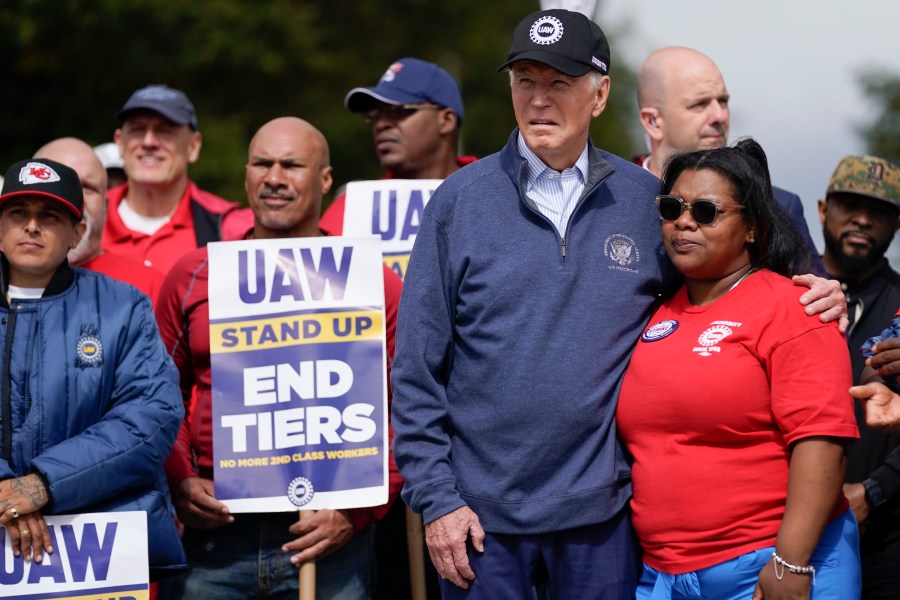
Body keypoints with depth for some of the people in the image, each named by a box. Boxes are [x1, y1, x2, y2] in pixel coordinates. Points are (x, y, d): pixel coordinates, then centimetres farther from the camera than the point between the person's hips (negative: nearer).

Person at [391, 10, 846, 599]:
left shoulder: (647, 201, 5)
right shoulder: (461, 200, 0)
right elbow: (418, 366, -1)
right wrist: (435, 496, -7)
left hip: (599, 510, 1)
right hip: (481, 516, -1)